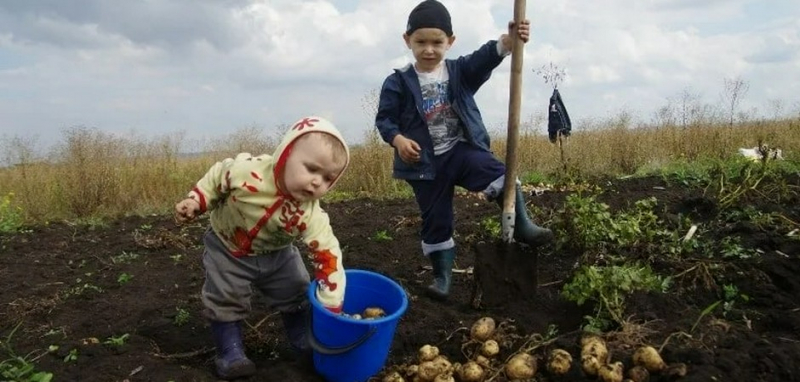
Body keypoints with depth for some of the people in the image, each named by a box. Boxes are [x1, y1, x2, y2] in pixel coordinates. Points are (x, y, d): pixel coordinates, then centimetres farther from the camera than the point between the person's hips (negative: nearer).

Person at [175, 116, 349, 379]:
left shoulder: (310, 214, -33)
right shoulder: (246, 170, -38)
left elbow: (328, 255, -30)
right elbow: (216, 178, -15)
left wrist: (331, 305, -32)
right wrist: (195, 202, -20)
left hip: (275, 255, 2)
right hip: (226, 250, -2)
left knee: (297, 295, 12)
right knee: (225, 301, 3)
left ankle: (303, 340, 36)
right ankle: (230, 353, 22)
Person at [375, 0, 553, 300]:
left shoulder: (460, 71, 1)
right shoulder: (398, 82, -5)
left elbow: (485, 57, -16)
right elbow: (384, 118, -3)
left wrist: (508, 40, -36)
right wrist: (398, 139, -23)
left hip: (462, 150, 1)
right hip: (426, 164, -1)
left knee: (500, 176, -25)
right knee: (436, 221, 7)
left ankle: (522, 226, -5)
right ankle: (442, 276, 24)